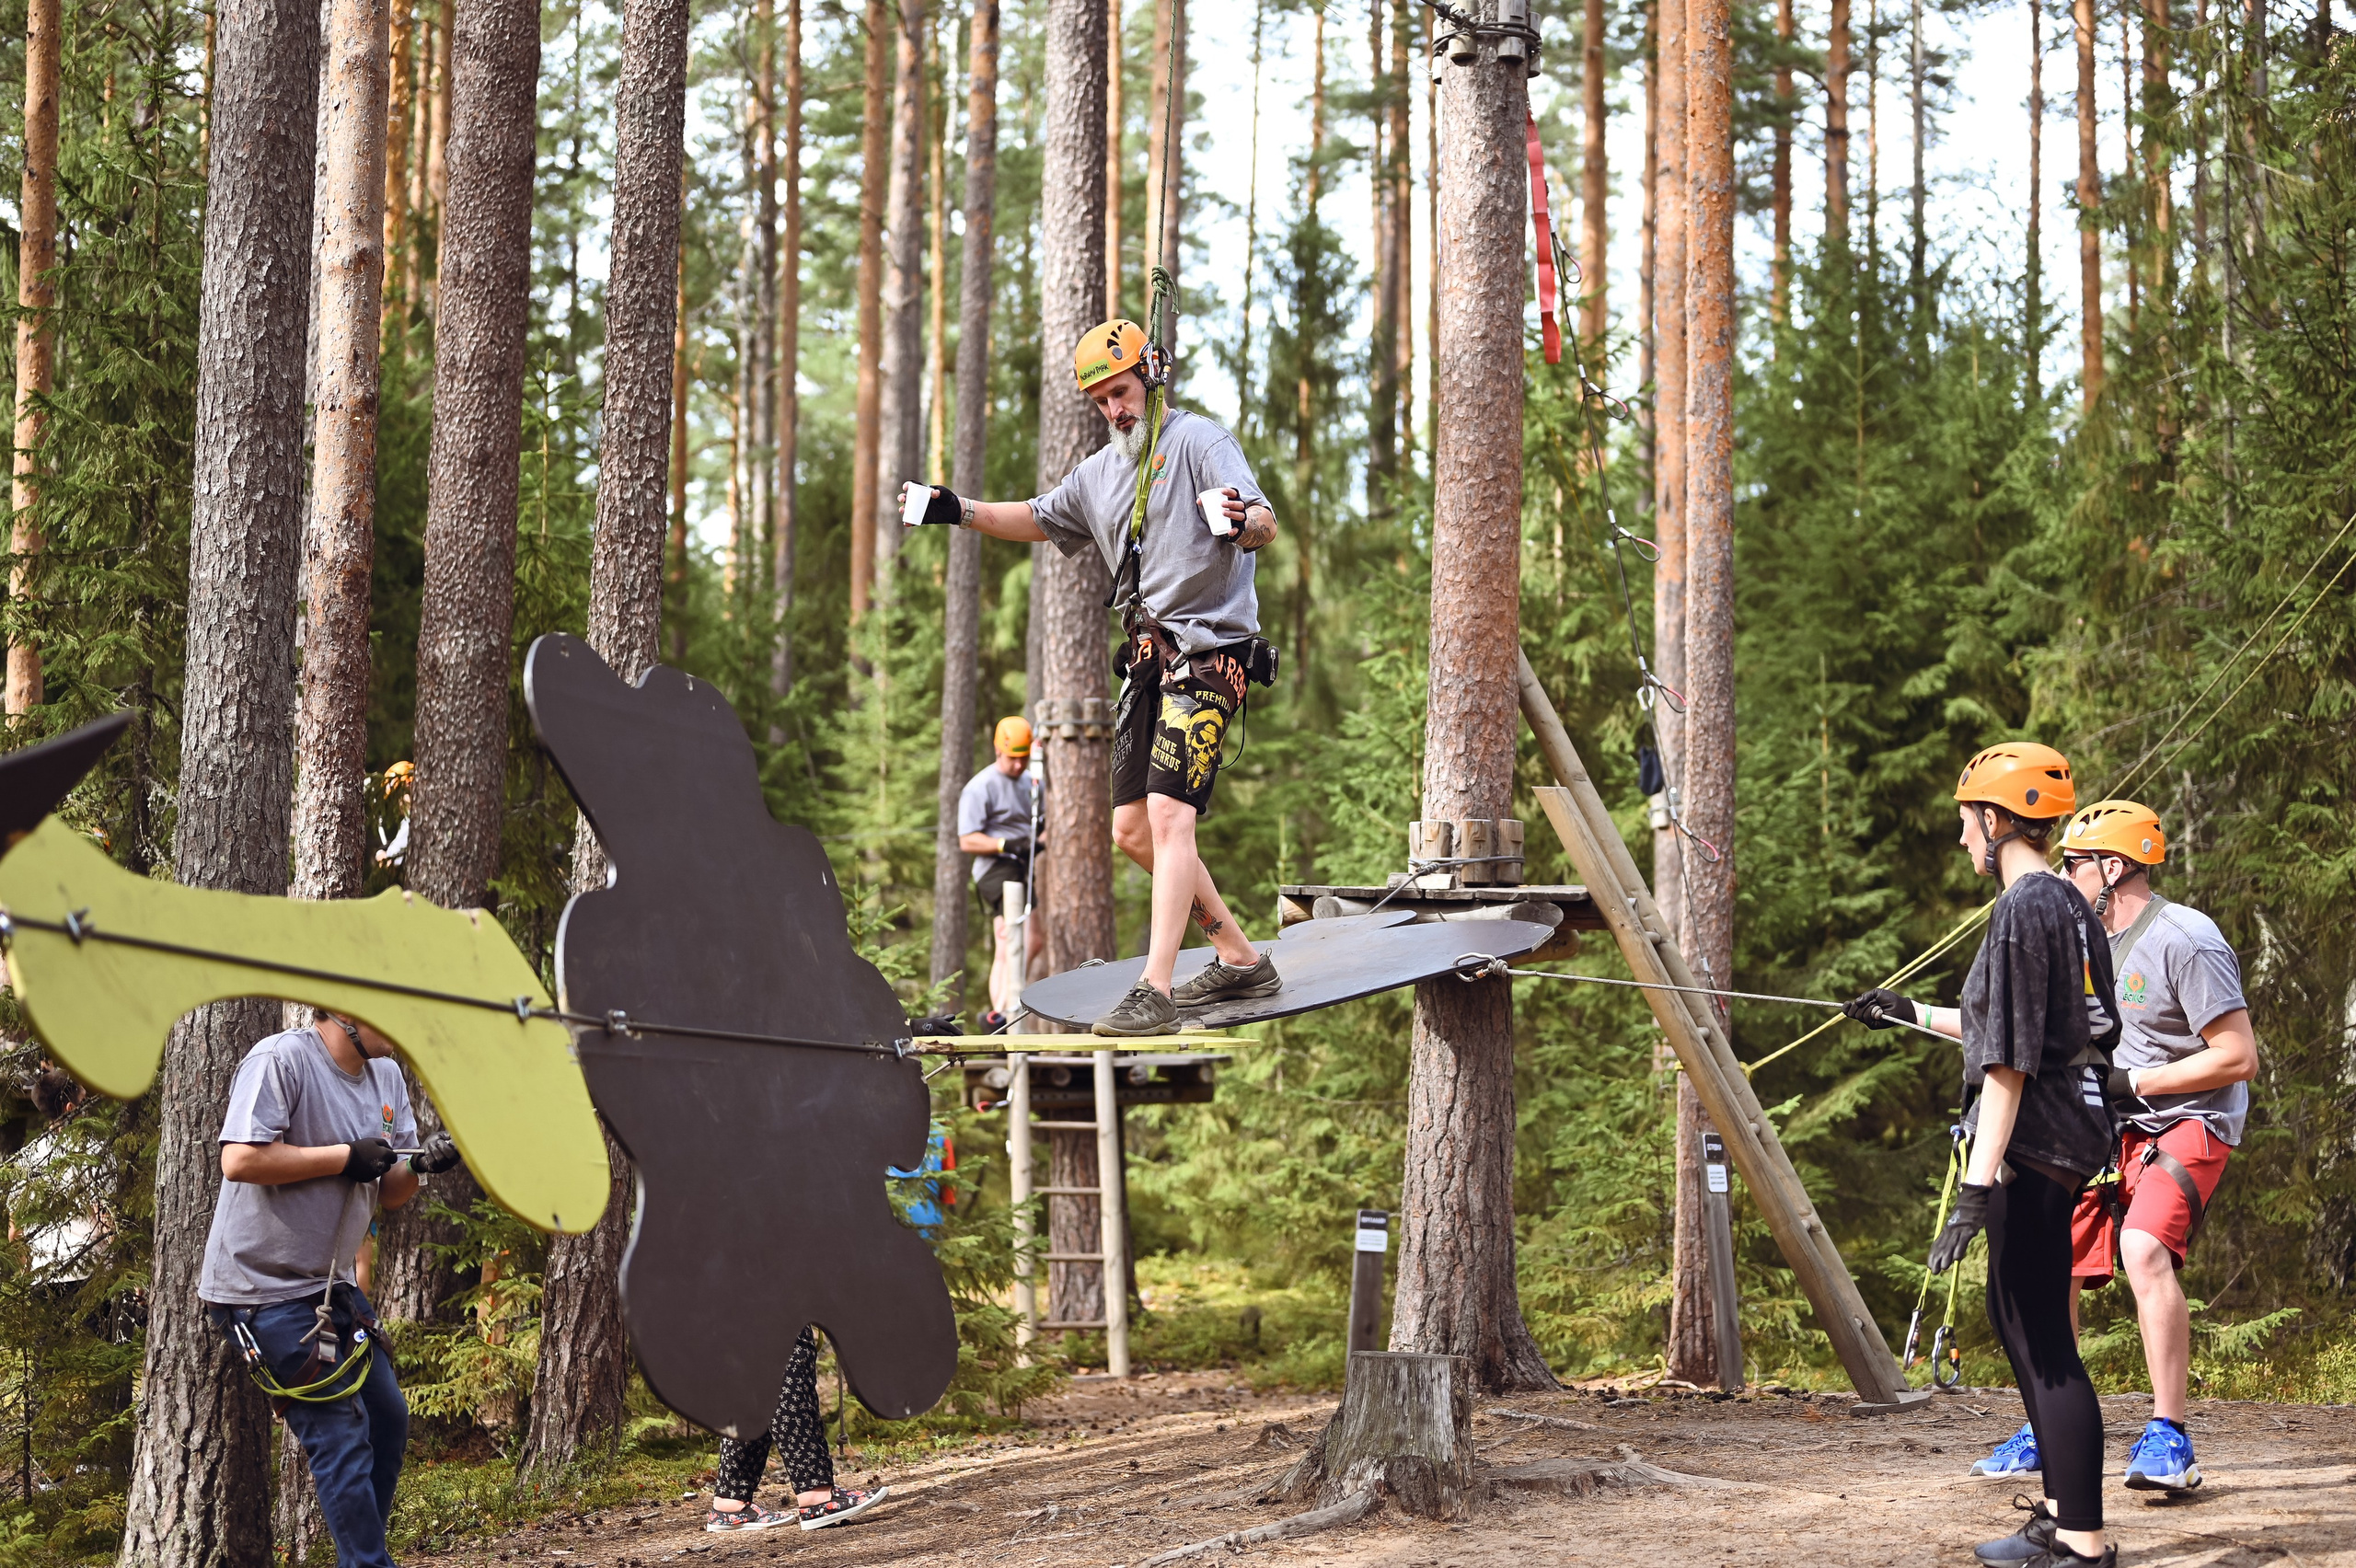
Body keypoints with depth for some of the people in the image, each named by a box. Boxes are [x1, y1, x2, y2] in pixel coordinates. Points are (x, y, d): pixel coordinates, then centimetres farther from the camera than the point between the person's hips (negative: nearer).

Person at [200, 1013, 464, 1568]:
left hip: (331, 1283, 9)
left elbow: (387, 1192, 13)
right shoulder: (280, 1060, -19)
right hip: (266, 1288, -9)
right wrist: (346, 1157, -23)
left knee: (387, 1419, 15)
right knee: (339, 1436, -9)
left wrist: (421, 1163, -10)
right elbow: (239, 1160, -30)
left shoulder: (385, 1075, 9)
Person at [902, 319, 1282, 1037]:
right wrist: (959, 511, 19)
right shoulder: (1099, 473, 17)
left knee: (1168, 814, -19)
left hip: (1209, 649, -9)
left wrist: (1244, 520, -45)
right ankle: (1240, 960, 19)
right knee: (1132, 829, 8)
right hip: (1148, 654, 9)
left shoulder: (1199, 441, -8)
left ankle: (1155, 991, -22)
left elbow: (1266, 524, -21)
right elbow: (1040, 519, 33)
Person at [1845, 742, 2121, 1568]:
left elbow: (2009, 1060, -19)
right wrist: (1912, 1015, 36)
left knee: (2043, 1341, -8)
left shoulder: (2022, 911, -15)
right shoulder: (2069, 904, 14)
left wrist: (1978, 1184, -21)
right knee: (2017, 1315, 21)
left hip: (2033, 1143, -10)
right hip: (2070, 1136, 10)